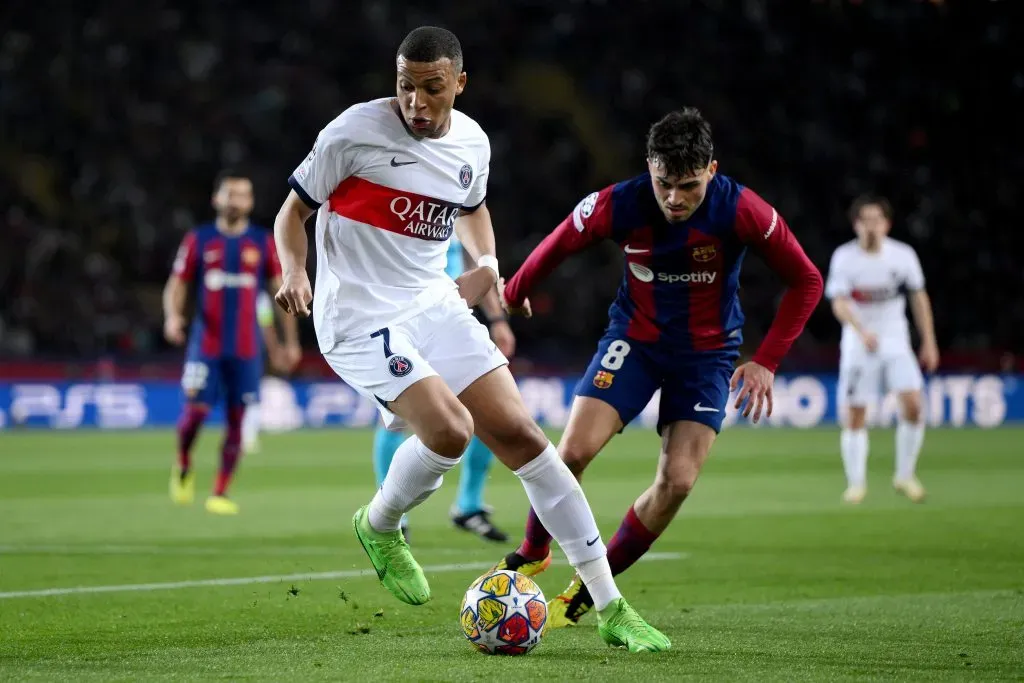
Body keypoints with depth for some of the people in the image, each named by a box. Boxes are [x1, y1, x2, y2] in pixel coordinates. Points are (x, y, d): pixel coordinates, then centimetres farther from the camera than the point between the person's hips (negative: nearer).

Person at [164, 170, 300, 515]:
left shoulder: (263, 243, 5)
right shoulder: (198, 240, 4)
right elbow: (176, 285, 6)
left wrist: (291, 340, 5)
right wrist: (172, 316, -14)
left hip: (246, 349, 1)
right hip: (205, 344, -1)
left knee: (236, 420, -1)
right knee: (195, 412, -10)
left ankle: (220, 493, 7)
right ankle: (183, 466, 19)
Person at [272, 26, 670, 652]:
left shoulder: (472, 142, 4)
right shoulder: (356, 131, -12)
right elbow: (294, 211, -1)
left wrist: (486, 262, 8)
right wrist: (294, 272, -20)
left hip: (434, 306, 5)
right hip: (360, 318, -5)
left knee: (521, 436, -4)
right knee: (449, 429, -27)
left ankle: (610, 607, 1)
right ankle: (379, 525, 8)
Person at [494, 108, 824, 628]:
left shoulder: (741, 211, -23)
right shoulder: (618, 205, -21)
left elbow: (805, 282, -11)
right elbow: (557, 247, 0)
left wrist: (765, 361, -16)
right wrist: (512, 294, 15)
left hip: (707, 352, 0)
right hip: (634, 338, 0)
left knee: (677, 482, -13)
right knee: (574, 451, -17)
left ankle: (588, 589, 6)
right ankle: (532, 556, 11)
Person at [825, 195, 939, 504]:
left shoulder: (903, 255, -5)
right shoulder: (844, 258, -11)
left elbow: (919, 298, 6)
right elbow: (839, 304, -20)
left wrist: (929, 342, 5)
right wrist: (862, 331, -37)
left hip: (895, 340, 1)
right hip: (858, 343, -1)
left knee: (913, 404, -14)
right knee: (855, 416, -2)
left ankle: (905, 475, 2)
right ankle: (856, 482, 12)